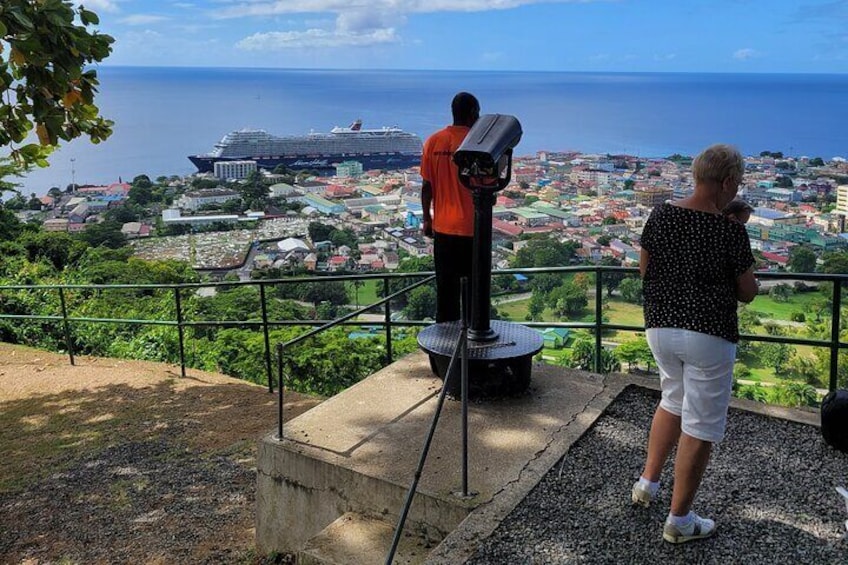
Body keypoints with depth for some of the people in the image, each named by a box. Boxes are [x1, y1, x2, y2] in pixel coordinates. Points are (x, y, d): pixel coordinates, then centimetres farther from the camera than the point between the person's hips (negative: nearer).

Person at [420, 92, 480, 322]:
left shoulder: (433, 141, -1)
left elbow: (427, 185, 2)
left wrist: (427, 219, 11)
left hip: (443, 227, 4)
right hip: (471, 227, -3)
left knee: (446, 285, 13)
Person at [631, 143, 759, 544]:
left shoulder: (660, 216, -2)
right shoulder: (731, 232, -14)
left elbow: (644, 270, 9)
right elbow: (748, 293, -4)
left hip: (660, 327, 6)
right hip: (709, 335, -6)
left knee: (673, 401, 28)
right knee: (700, 427, 6)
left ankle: (648, 483, 33)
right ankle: (679, 520, 16)